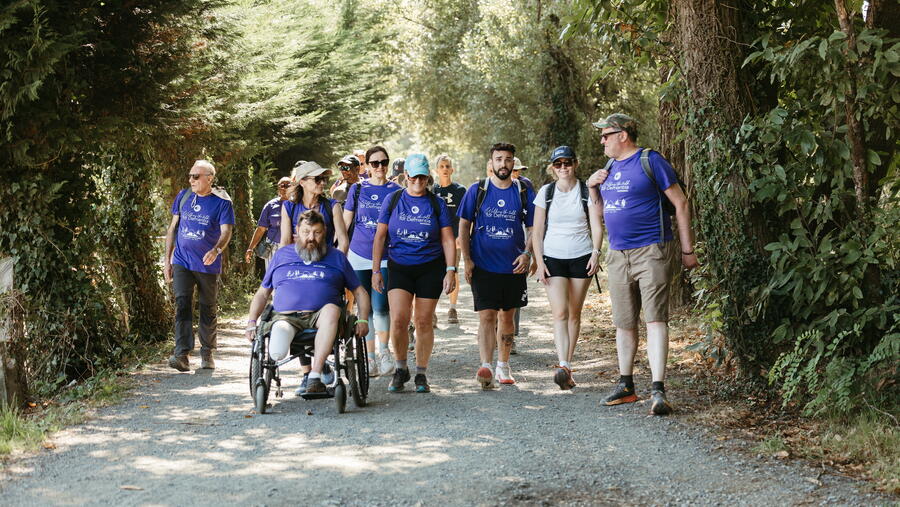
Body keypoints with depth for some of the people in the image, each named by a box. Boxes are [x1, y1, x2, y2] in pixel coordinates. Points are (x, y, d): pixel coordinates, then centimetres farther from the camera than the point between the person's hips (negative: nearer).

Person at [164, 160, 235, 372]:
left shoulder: (222, 202, -5)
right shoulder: (183, 196, 6)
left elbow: (226, 231, -13)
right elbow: (173, 228, 12)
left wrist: (216, 250, -34)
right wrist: (167, 259, 9)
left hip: (208, 265, -2)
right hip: (182, 262, 2)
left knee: (208, 310, 9)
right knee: (182, 305, -12)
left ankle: (207, 354, 24)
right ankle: (182, 355, -19)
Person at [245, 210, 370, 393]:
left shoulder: (336, 257, 19)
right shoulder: (281, 255, 22)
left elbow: (360, 292, 20)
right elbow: (262, 293, 25)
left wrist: (363, 320, 2)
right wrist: (251, 322, 10)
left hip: (321, 317, 1)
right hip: (286, 317, -1)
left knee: (332, 309, -40)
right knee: (277, 353, -37)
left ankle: (315, 376, -39)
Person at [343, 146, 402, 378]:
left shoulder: (395, 191, 4)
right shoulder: (357, 189, 7)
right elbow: (345, 223, 11)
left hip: (386, 256, -2)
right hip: (359, 255, 2)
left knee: (380, 306, -15)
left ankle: (383, 350, 3)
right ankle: (370, 358, 13)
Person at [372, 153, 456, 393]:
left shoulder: (437, 203, 4)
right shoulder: (393, 200, 4)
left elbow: (447, 239, 4)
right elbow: (380, 236, 7)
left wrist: (450, 270, -5)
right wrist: (375, 270, 3)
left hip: (430, 268, 0)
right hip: (399, 266, 0)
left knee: (424, 322, 2)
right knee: (398, 319, -14)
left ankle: (421, 373, 17)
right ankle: (401, 368, 7)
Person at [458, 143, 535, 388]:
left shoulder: (524, 192, 5)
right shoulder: (477, 190, 1)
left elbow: (532, 228, 10)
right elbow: (464, 225, 3)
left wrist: (527, 253, -6)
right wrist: (466, 259, -4)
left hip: (514, 266, 2)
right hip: (483, 266, -2)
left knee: (507, 317, 13)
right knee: (486, 316, -11)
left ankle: (503, 366, 26)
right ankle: (486, 367, -20)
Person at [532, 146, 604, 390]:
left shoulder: (587, 191, 2)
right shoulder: (546, 192, 4)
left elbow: (596, 227, -1)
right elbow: (537, 232, 6)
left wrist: (596, 253, -17)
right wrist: (539, 262, -4)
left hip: (581, 258, 0)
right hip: (553, 258, 0)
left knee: (574, 314, 5)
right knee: (560, 313, -14)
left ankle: (568, 366, 14)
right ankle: (562, 367, -25)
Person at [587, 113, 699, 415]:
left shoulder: (650, 161, -6)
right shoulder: (610, 168, 15)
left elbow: (680, 204, -6)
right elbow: (603, 211, 26)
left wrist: (688, 250, -8)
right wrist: (592, 187, 6)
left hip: (651, 252, -7)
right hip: (617, 255, 7)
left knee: (655, 319, -13)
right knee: (624, 323, 12)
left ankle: (657, 391, -16)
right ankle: (625, 386, 24)